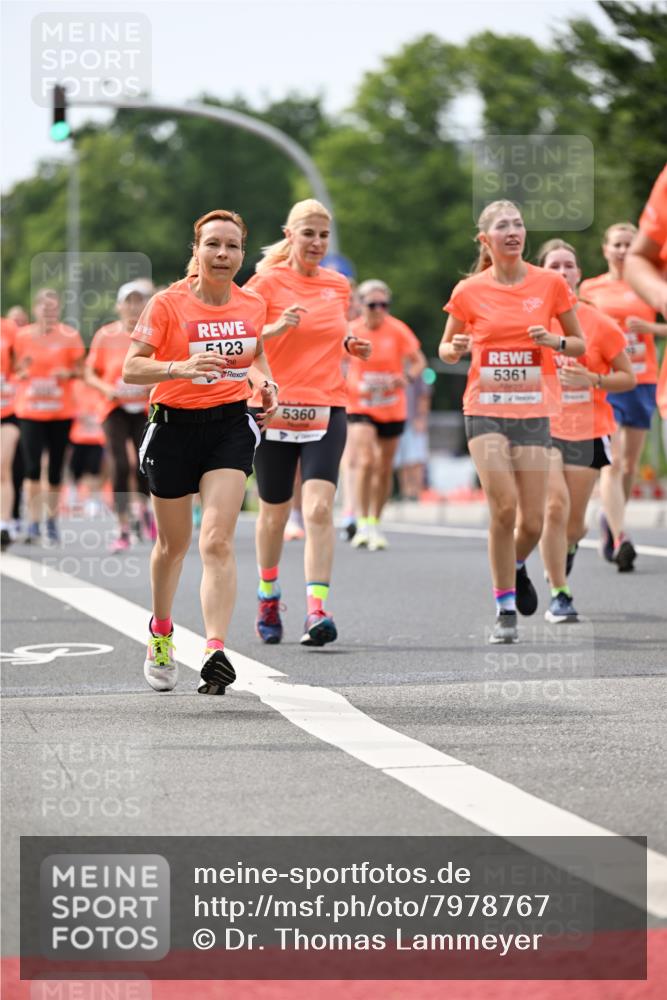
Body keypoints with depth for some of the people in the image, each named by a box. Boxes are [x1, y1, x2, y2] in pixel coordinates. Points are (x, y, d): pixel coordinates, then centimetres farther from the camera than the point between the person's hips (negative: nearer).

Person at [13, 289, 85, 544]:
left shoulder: (69, 336, 2)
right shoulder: (22, 336, 3)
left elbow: (80, 368, 8)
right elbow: (14, 370, 11)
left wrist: (68, 373, -13)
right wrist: (22, 372, -12)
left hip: (61, 411, 1)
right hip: (30, 411, -1)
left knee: (56, 470, 4)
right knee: (32, 467, -10)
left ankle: (52, 522, 17)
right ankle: (33, 523, -4)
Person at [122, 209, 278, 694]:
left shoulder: (253, 304, 2)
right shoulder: (168, 304, -10)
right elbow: (131, 368, -13)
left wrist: (265, 382, 2)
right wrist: (180, 367, -30)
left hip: (231, 424, 1)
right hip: (174, 426, -1)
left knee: (217, 540, -16)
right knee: (174, 543, 14)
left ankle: (216, 653, -23)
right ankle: (161, 632, 41)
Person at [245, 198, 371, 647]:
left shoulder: (339, 285, 10)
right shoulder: (267, 282, -2)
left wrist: (351, 343, 5)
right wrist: (276, 328, -23)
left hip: (326, 411, 2)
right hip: (275, 410, -2)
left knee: (319, 508, -16)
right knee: (275, 513, 10)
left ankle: (317, 610, -21)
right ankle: (268, 595, 35)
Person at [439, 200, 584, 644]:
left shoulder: (550, 284, 0)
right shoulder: (469, 291, 0)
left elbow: (580, 345, 8)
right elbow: (447, 350, 12)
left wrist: (554, 341, -13)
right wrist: (455, 349, -12)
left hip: (533, 411, 1)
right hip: (485, 410, -1)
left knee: (532, 521, -2)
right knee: (504, 507, -16)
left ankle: (517, 565, 34)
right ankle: (506, 611, -4)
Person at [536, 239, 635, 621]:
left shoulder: (599, 323, -4)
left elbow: (628, 377, 0)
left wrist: (592, 380, -16)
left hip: (587, 431, 1)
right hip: (542, 427, -1)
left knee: (573, 523, 6)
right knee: (555, 506, -20)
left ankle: (568, 547, 45)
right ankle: (560, 595, -9)